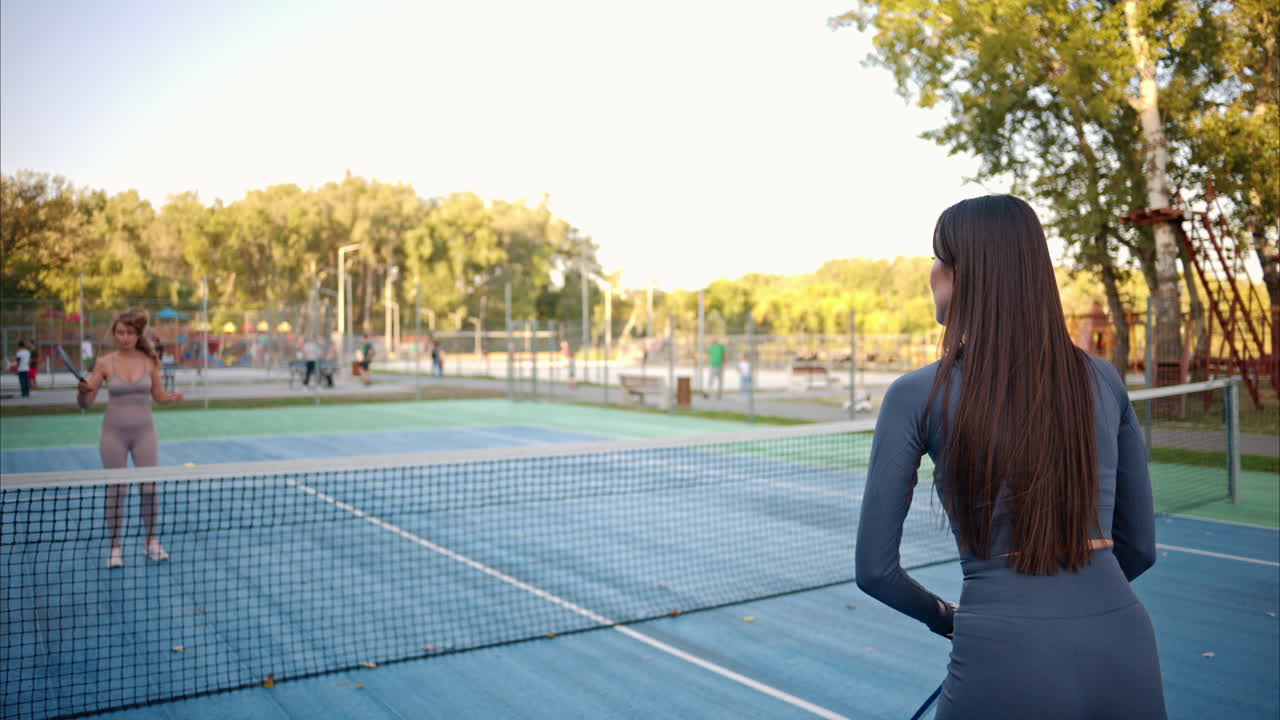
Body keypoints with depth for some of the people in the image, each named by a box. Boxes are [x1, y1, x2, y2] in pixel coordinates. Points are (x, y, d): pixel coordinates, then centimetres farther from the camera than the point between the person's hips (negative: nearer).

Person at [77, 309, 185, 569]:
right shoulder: (105, 363, -4)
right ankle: (115, 547, 15)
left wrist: (173, 397, -12)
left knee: (150, 487, 3)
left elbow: (158, 395, 9)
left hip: (144, 431, 1)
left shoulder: (149, 361, -1)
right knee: (116, 490, 4)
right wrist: (84, 390, -23)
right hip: (114, 432, -1)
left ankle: (152, 542, 18)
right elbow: (85, 402, -2)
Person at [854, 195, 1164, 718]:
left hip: (1006, 660, -3)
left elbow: (874, 569, -4)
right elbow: (1139, 547, 12)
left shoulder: (918, 396, -7)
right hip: (1125, 651, 4)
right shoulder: (1104, 381, 4)